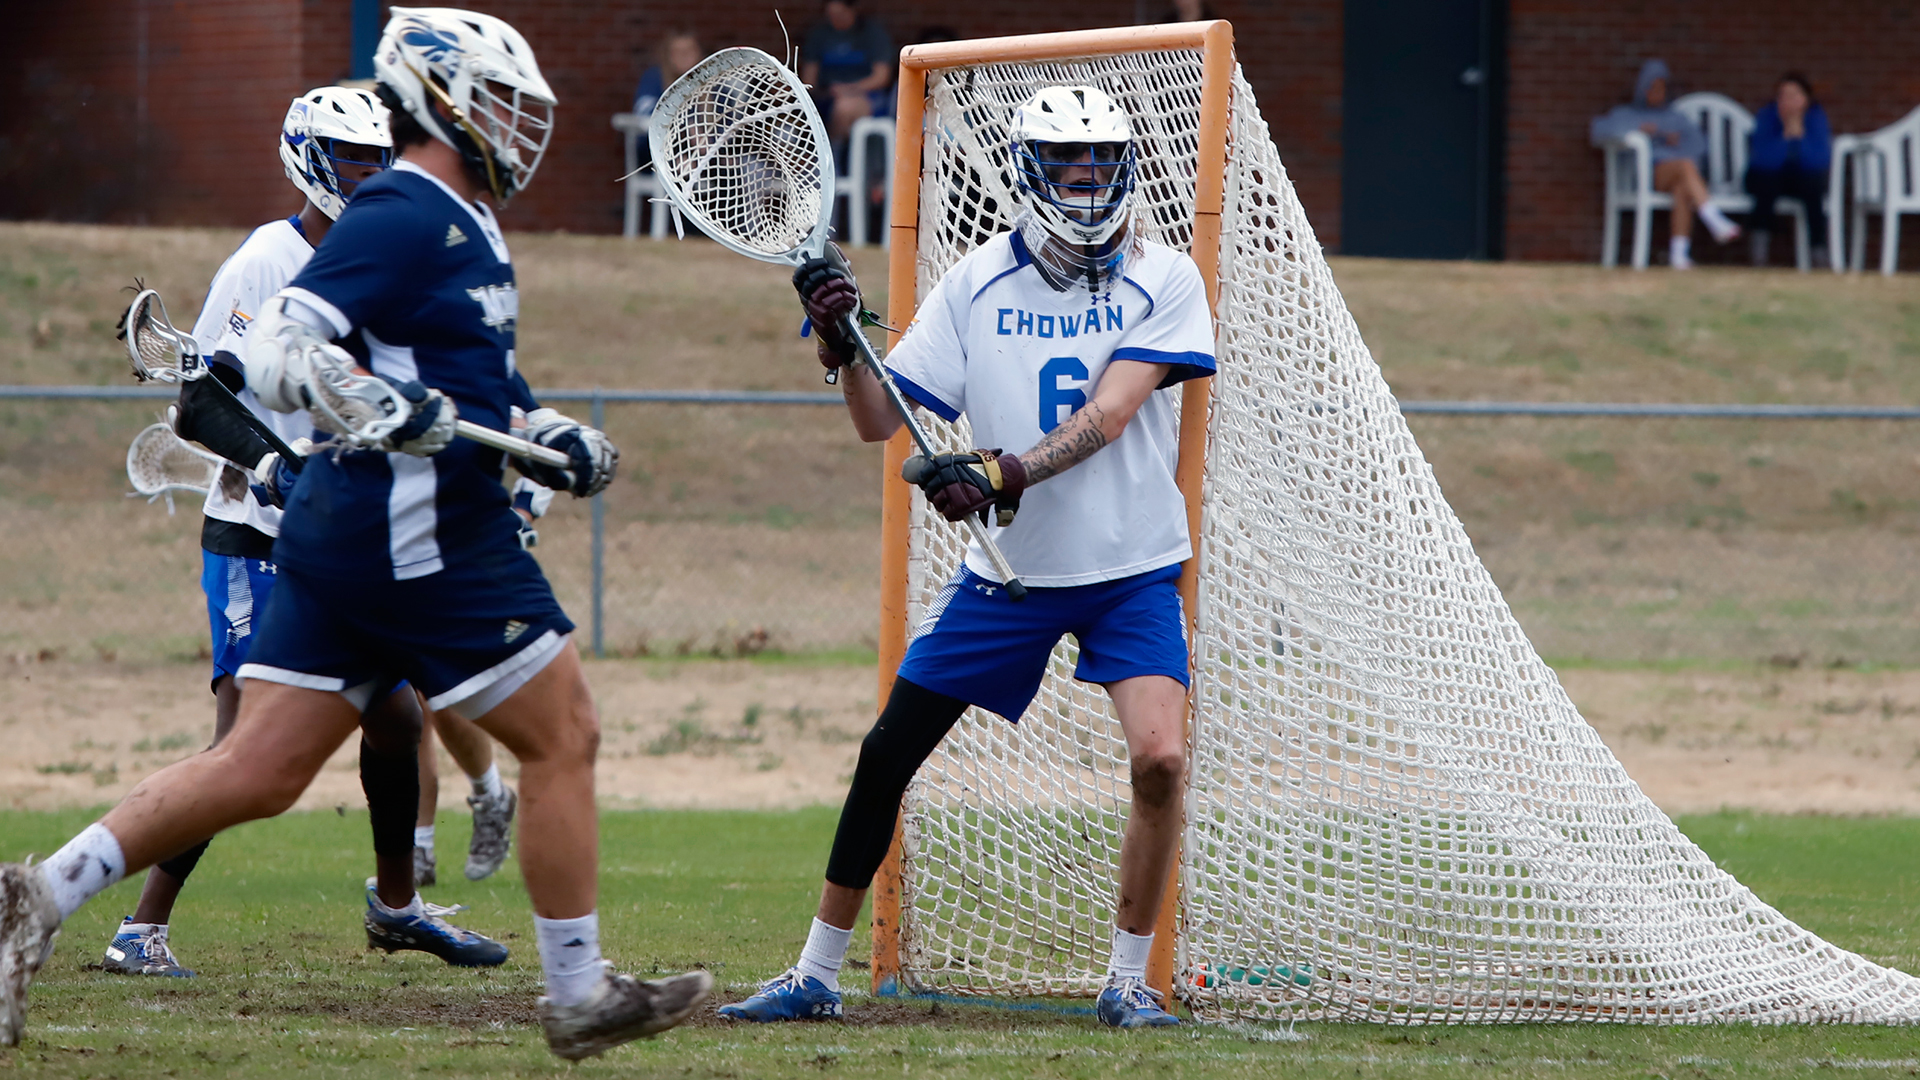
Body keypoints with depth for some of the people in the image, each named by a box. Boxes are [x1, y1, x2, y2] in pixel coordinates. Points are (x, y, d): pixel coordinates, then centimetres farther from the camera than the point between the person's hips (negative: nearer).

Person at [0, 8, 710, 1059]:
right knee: (562, 737, 1)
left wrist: (553, 437, 16)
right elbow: (277, 352, -22)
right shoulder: (401, 214, -13)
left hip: (340, 537, 10)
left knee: (258, 768, 6)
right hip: (425, 541, -10)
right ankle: (580, 1000, 8)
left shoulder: (459, 225, 18)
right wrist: (398, 410, -37)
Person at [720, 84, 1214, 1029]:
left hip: (1130, 571, -2)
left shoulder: (1164, 279, -7)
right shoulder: (977, 284, 0)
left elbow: (1108, 415, -20)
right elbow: (881, 422, 0)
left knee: (1159, 756, -22)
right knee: (886, 756, 1)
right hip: (1008, 568, 2)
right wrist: (840, 347, -19)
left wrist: (1003, 474, -32)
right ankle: (816, 975, 15)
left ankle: (1129, 979, -4)